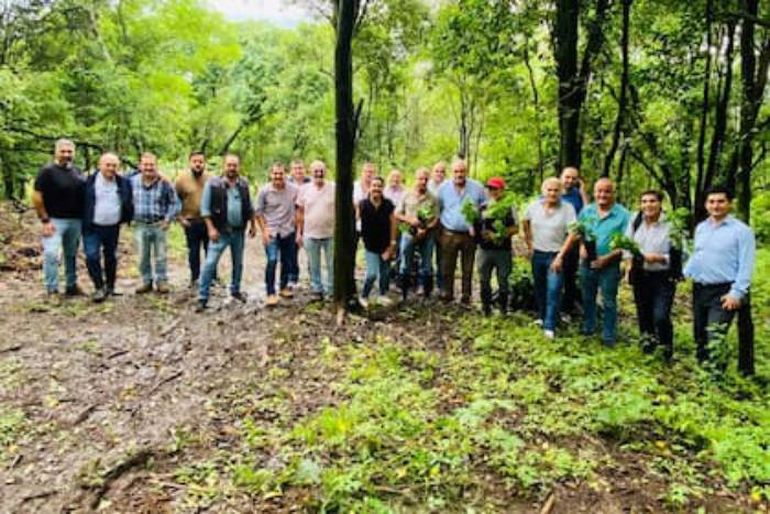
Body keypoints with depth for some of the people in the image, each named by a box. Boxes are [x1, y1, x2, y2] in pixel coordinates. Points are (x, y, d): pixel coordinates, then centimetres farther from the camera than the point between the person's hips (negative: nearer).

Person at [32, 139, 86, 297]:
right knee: (51, 254, -10)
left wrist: (83, 217, 10)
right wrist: (45, 220, -14)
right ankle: (52, 291, -3)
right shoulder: (47, 171, -7)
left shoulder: (77, 171, 10)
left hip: (75, 220, 6)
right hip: (55, 220, -6)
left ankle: (72, 286, 25)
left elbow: (84, 193, 18)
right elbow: (36, 197, -10)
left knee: (71, 254, 14)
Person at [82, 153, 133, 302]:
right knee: (92, 256, -11)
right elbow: (81, 202, 2)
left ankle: (110, 287, 26)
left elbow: (128, 204, 13)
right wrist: (84, 221, 2)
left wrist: (125, 218, 7)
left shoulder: (123, 183, 1)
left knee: (111, 257, 13)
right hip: (92, 228, -2)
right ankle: (99, 288, -2)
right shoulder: (89, 181, -5)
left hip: (113, 228, 2)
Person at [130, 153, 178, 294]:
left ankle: (161, 281, 17)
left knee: (161, 256, 6)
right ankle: (146, 281, 23)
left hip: (159, 225, -2)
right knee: (143, 257, 10)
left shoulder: (164, 183, -7)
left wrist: (168, 219, -6)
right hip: (140, 225, 2)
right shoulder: (132, 181, -1)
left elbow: (173, 202, 1)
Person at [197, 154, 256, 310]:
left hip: (239, 231, 4)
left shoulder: (244, 184, 4)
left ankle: (235, 290, 35)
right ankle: (202, 297, -4)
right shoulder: (213, 183, -9)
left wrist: (253, 225, 13)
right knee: (210, 263, -10)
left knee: (238, 263, 16)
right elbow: (205, 207, -9)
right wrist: (211, 228, -15)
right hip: (221, 231, -4)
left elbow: (249, 207, 13)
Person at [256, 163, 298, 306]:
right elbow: (258, 212, 1)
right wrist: (264, 230, -6)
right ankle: (271, 293, -4)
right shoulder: (265, 191, -7)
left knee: (287, 262, 12)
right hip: (271, 232, -2)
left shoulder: (293, 190, -5)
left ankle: (284, 287, 32)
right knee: (272, 261, -13)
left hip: (288, 231, 3)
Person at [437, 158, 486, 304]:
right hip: (449, 234, 0)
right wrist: (438, 231, 5)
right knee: (447, 267, 7)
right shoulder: (443, 188, 1)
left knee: (468, 269, 9)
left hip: (469, 234, 0)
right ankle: (447, 294, 21)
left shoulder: (477, 188, -2)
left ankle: (466, 296, 21)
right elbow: (437, 210, 8)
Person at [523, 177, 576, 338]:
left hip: (556, 254, -4)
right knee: (539, 288, 16)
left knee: (554, 290, -10)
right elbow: (525, 223, 15)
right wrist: (529, 245, 13)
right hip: (537, 253, 4)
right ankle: (542, 316, 35)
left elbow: (572, 233, -16)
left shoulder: (567, 208, -12)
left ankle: (549, 326, -4)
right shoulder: (534, 206, -2)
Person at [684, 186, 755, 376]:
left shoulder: (741, 230, -8)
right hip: (699, 290, 7)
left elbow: (746, 266, -12)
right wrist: (685, 273, 9)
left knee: (714, 339, -12)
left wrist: (737, 293, -18)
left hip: (723, 292, -7)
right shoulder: (700, 228, 11)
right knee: (700, 336, 15)